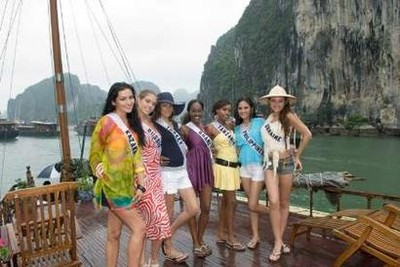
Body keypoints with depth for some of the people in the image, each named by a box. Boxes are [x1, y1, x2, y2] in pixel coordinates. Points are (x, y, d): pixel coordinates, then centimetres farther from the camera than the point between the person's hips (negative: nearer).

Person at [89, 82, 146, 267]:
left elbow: (136, 155, 7)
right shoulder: (107, 122, -12)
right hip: (113, 186, -7)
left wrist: (140, 185, 1)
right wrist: (102, 173, 2)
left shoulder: (132, 123, 10)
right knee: (139, 228, -8)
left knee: (114, 234, 14)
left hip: (127, 186, 7)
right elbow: (95, 154, -4)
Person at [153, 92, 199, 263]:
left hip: (182, 171, 8)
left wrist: (184, 152, 12)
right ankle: (168, 249, 25)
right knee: (168, 215, 5)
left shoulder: (174, 124, 13)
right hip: (167, 172, -7)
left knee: (193, 209, 5)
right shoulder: (154, 126, -9)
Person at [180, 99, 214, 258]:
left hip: (206, 170, 6)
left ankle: (201, 240, 25)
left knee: (206, 208, 7)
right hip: (192, 170, -5)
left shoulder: (205, 127, 10)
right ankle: (196, 244, 18)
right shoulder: (185, 129, -7)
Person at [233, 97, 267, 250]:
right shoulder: (237, 129, 11)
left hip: (258, 166, -5)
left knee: (252, 205, -6)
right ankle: (255, 236, 23)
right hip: (244, 167, 5)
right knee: (251, 204, 11)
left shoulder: (260, 122, -4)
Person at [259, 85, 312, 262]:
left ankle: (279, 239, 22)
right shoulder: (267, 118, 4)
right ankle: (278, 243, 0)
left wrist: (297, 156, -4)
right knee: (273, 202, -11)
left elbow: (307, 135, -12)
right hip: (270, 163, 2)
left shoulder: (288, 116, -10)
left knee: (284, 203, 9)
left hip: (286, 162, -2)